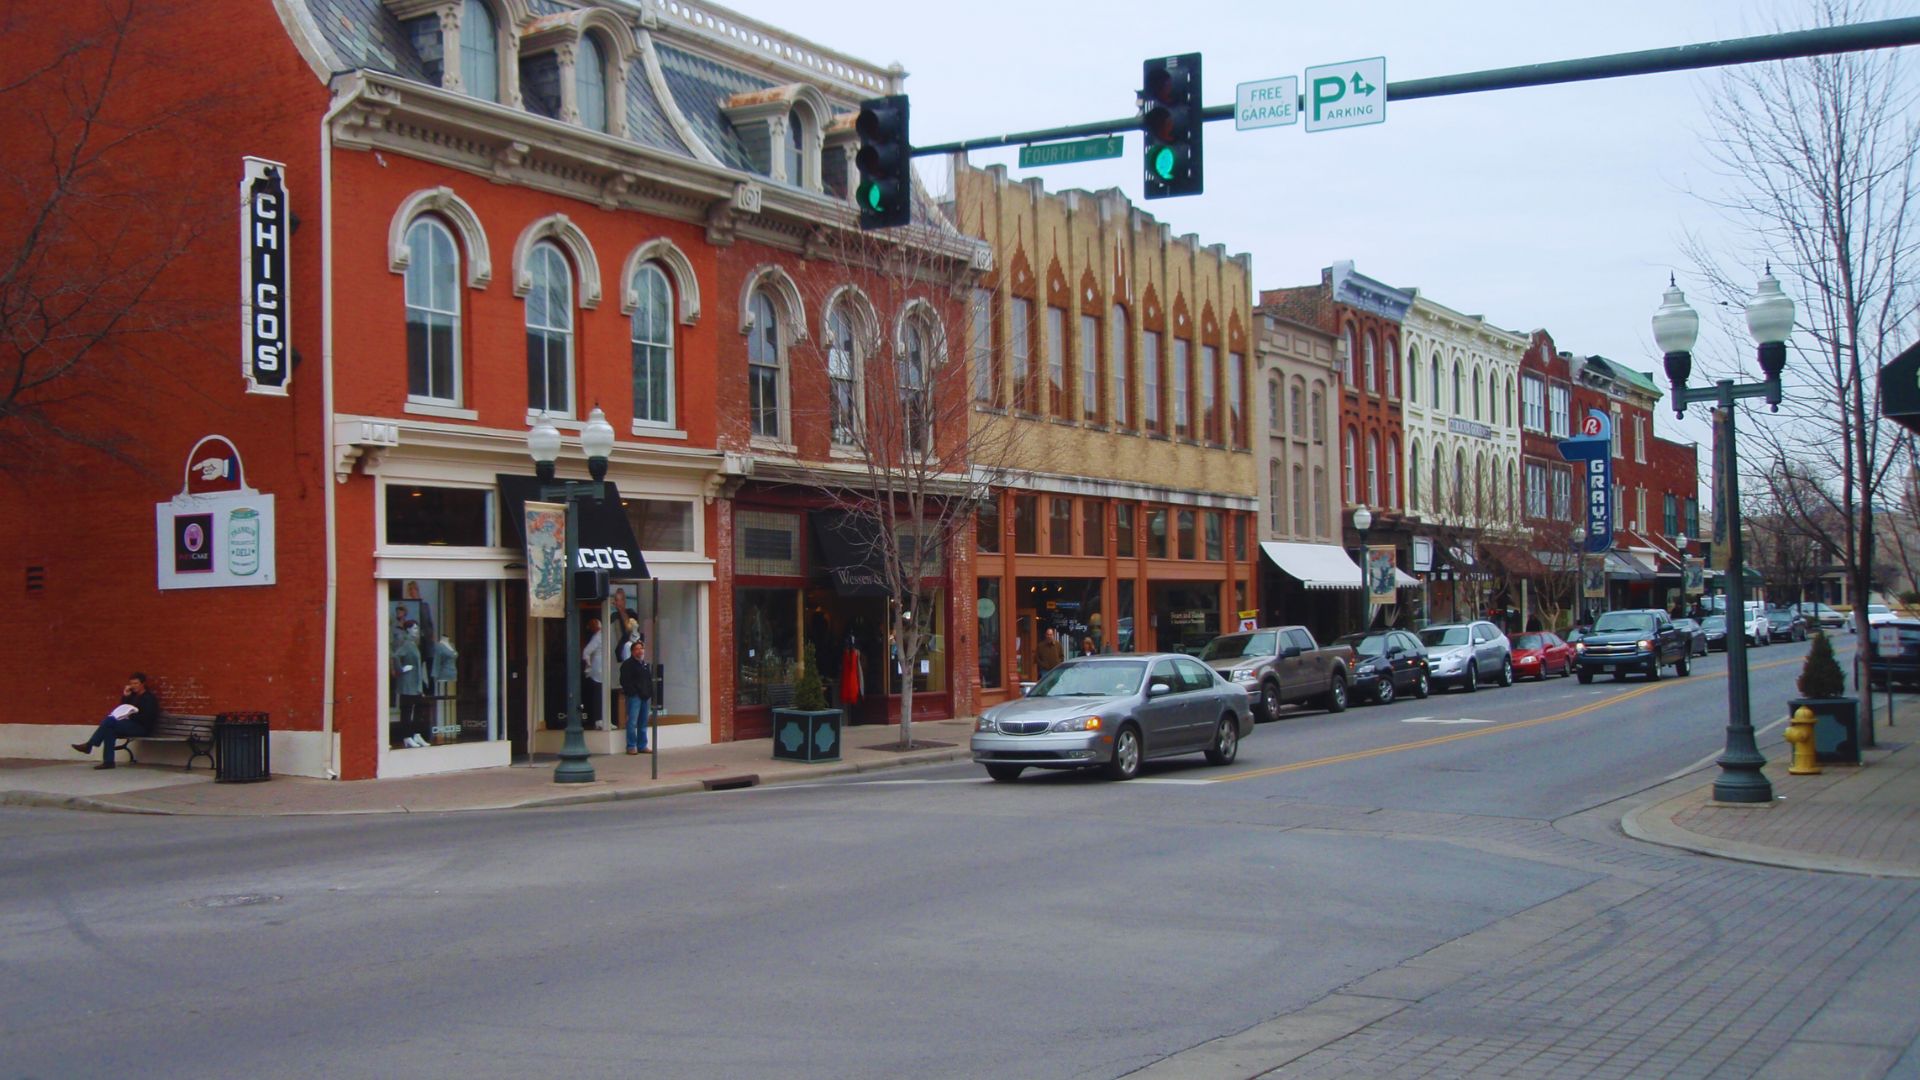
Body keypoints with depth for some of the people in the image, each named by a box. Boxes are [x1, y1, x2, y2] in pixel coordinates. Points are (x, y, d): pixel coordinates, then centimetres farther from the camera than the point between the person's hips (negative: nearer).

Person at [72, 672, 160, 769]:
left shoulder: (150, 698, -3)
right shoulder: (133, 695, 21)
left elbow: (146, 718, -14)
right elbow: (123, 709, 18)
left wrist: (130, 716, -17)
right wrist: (125, 696, 7)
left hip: (141, 728, -8)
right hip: (130, 725, 8)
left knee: (110, 720, -25)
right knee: (109, 729, -23)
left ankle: (89, 745, -19)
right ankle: (108, 761, -30)